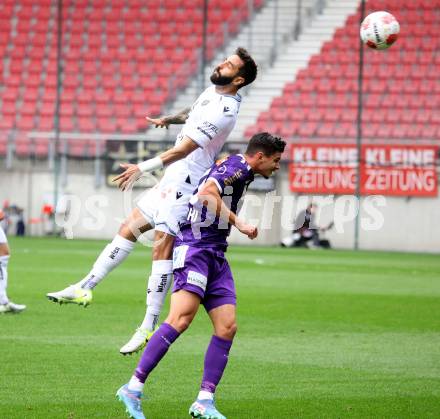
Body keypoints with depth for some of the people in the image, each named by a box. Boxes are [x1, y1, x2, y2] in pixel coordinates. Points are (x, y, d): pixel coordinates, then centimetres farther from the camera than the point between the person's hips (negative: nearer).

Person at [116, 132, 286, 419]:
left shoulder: (241, 172, 24)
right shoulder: (239, 165, -6)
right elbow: (207, 192, -22)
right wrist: (237, 222, -19)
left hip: (215, 256, 10)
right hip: (194, 248, -10)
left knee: (227, 327, -3)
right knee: (182, 319, -23)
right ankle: (134, 388, -24)